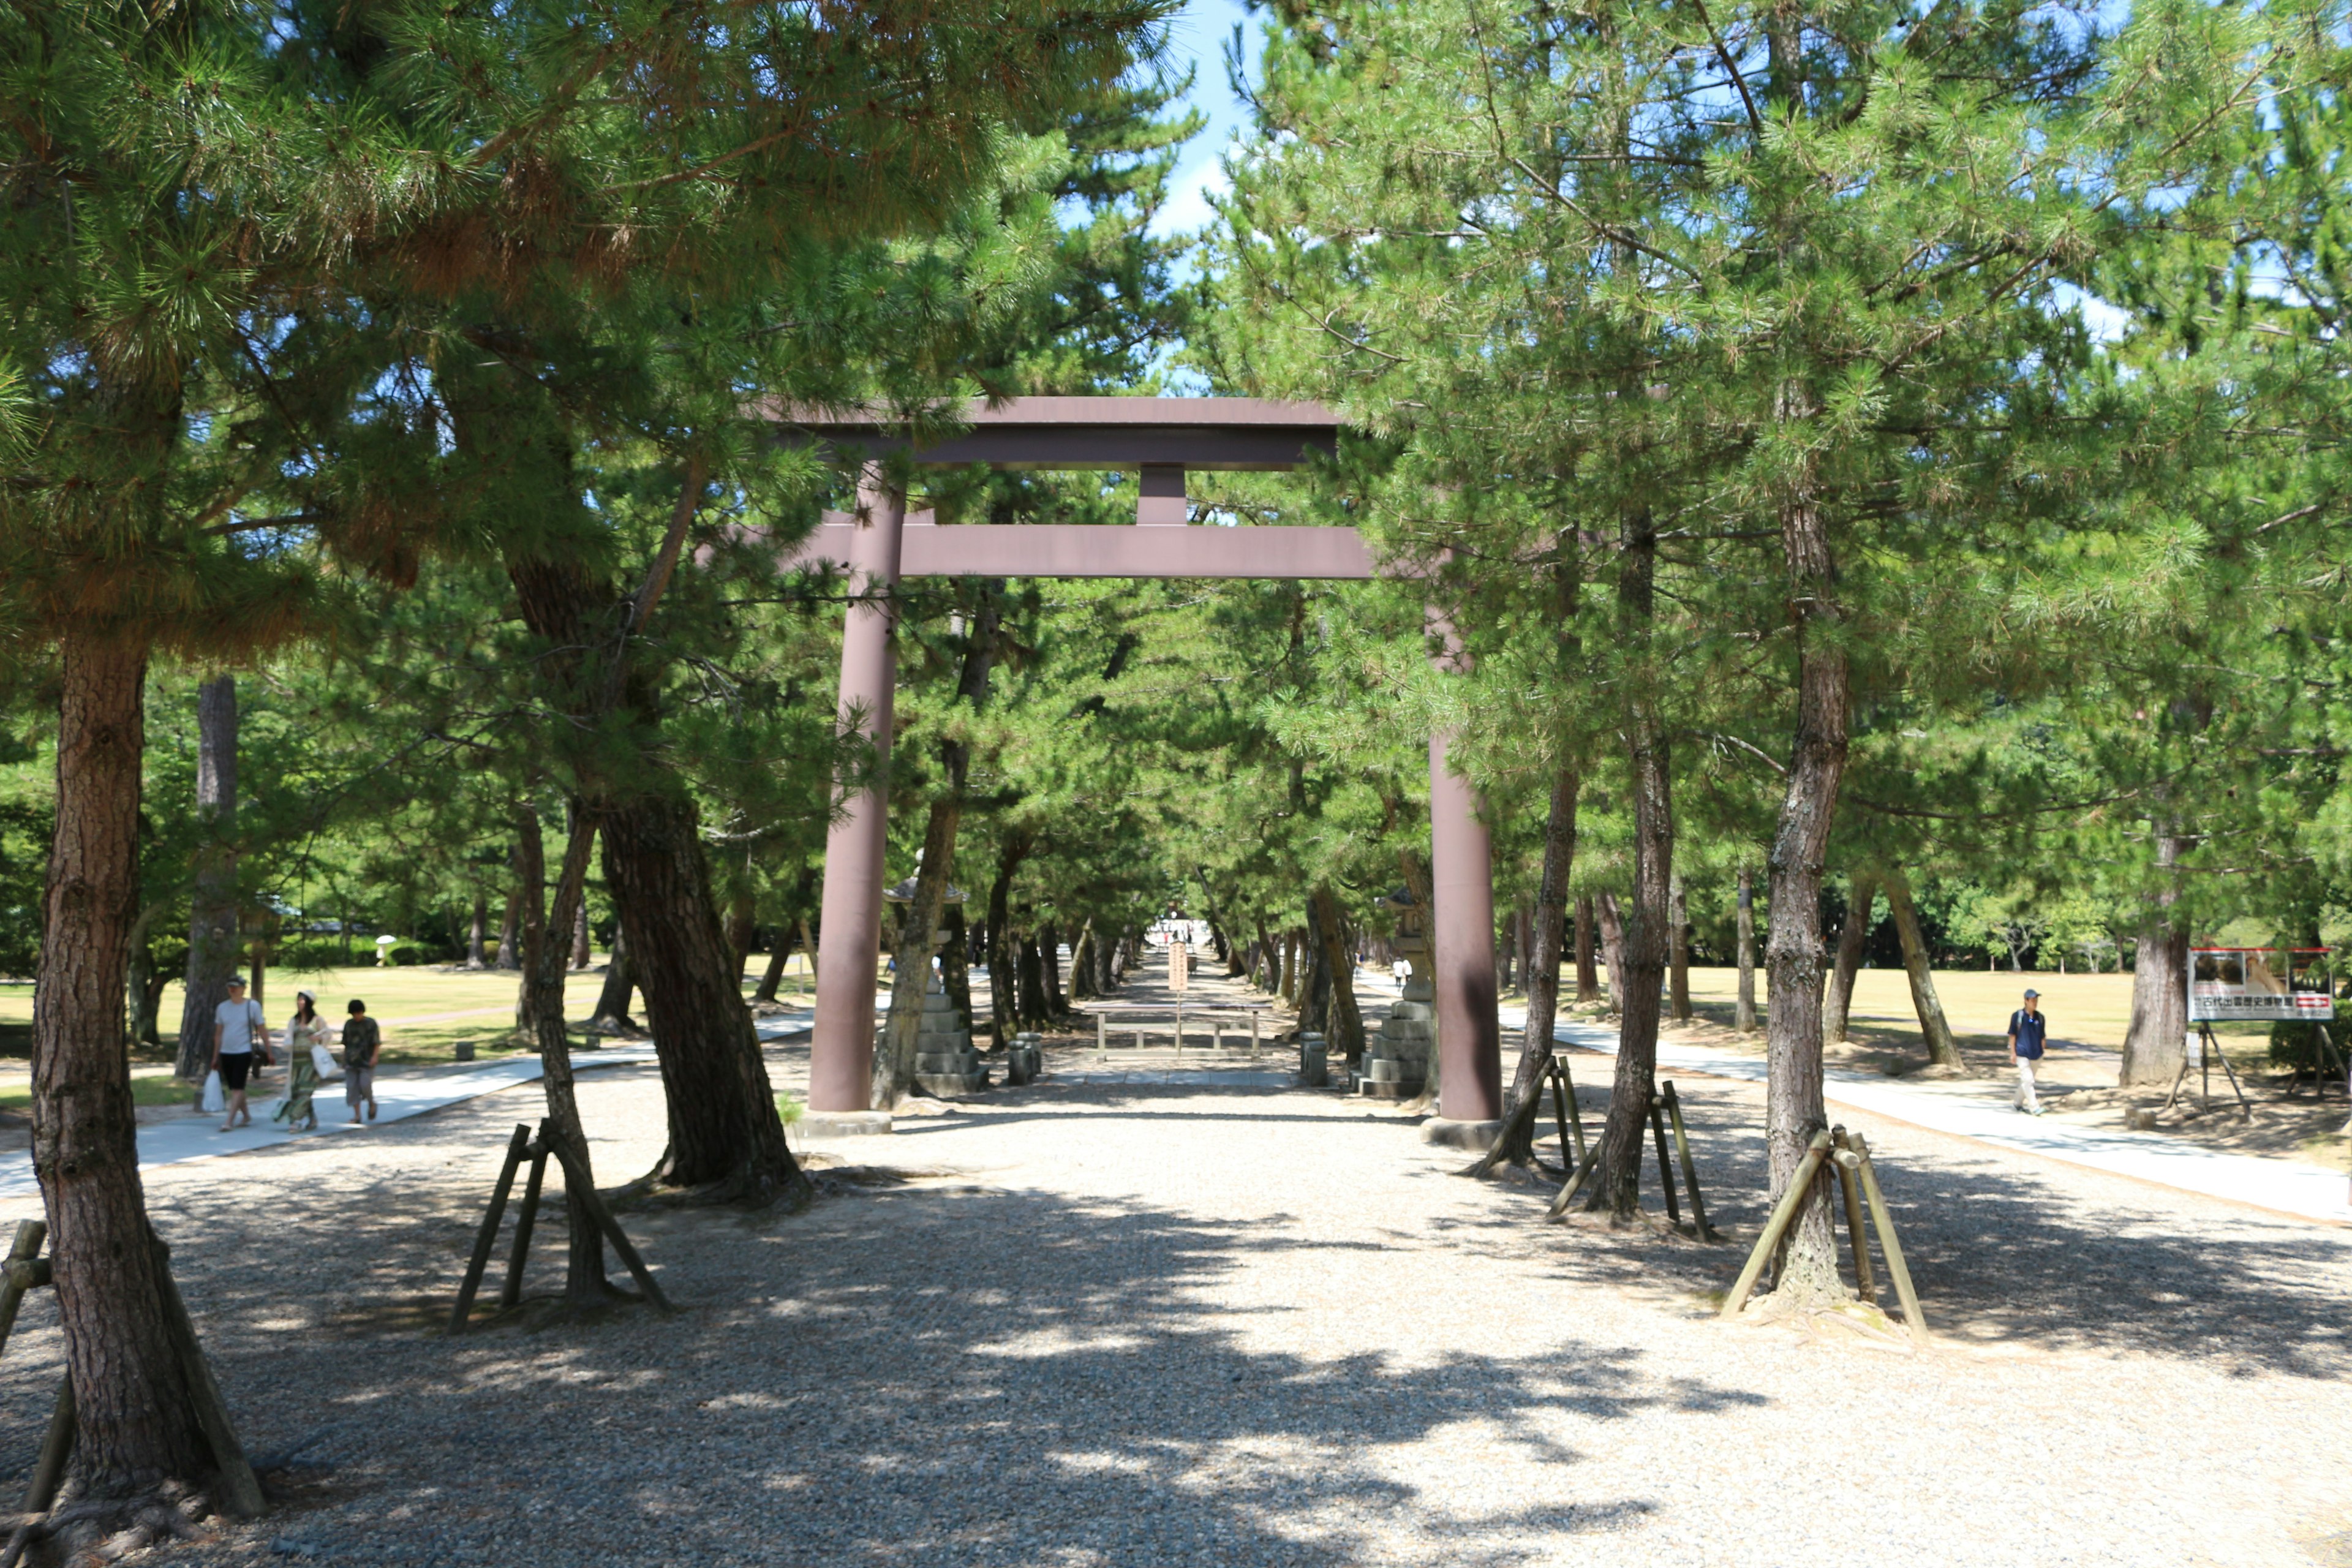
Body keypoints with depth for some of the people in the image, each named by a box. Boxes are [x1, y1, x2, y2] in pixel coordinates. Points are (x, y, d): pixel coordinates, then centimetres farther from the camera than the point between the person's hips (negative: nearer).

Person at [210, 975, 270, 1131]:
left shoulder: (253, 1006, -2)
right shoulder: (222, 1008, 8)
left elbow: (262, 1031, 2)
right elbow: (218, 1033, 13)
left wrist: (269, 1052, 1)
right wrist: (215, 1057, 13)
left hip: (244, 1053, -5)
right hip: (226, 1053, 5)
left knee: (237, 1088, -11)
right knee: (233, 1088, 10)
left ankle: (229, 1121, -13)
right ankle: (246, 1115, 26)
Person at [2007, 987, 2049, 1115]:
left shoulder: (2040, 1017, 5)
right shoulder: (2018, 1016, -7)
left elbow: (2043, 1037, 12)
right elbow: (2012, 1035, -4)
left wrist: (2042, 1052, 7)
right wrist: (2013, 1053, -7)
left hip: (2036, 1055, 5)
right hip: (2022, 1053, -5)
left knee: (2025, 1080, 13)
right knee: (2028, 1079, -13)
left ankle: (2019, 1103, 29)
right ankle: (2034, 1107, -13)